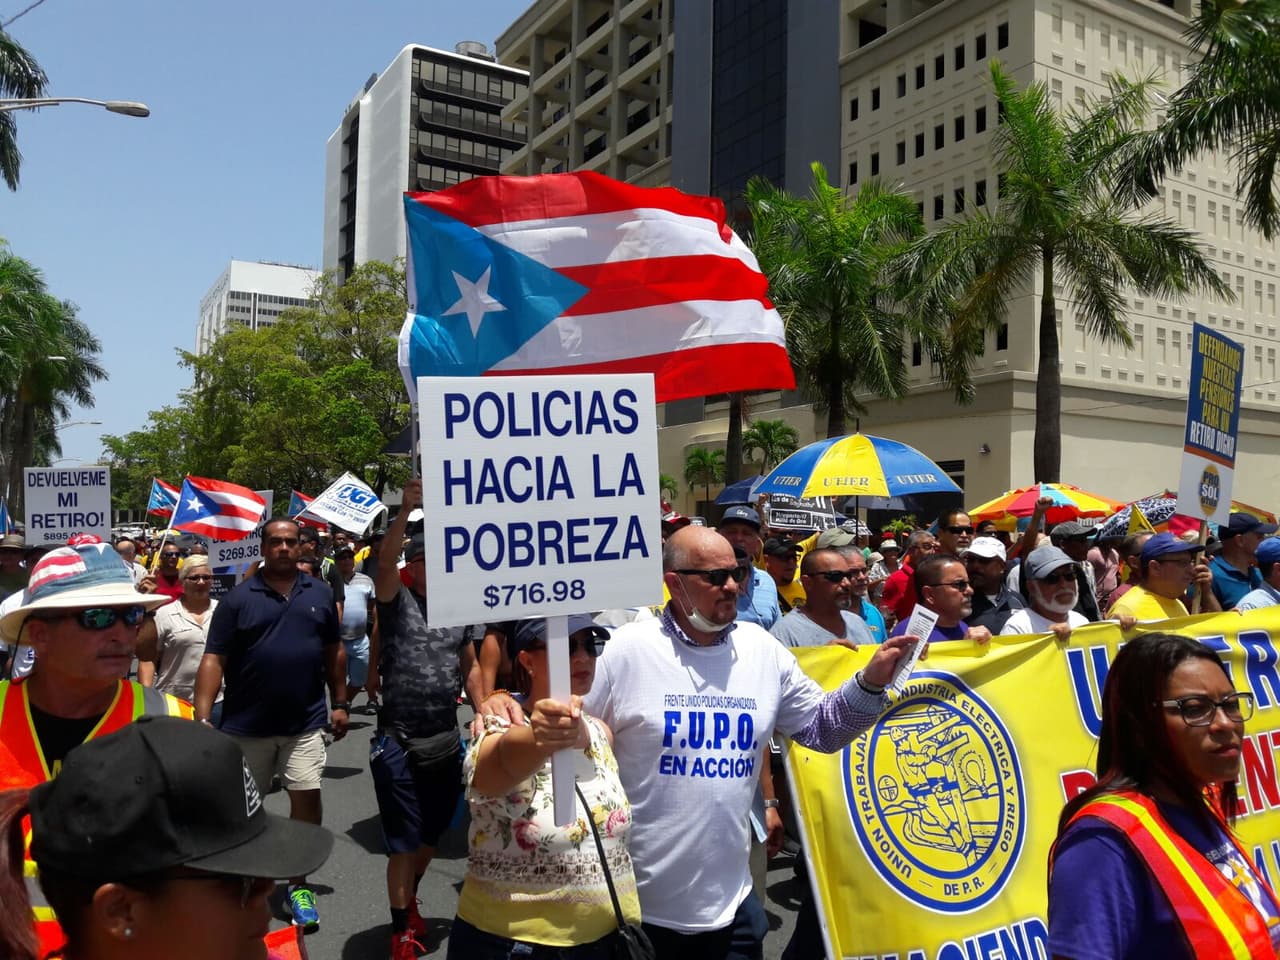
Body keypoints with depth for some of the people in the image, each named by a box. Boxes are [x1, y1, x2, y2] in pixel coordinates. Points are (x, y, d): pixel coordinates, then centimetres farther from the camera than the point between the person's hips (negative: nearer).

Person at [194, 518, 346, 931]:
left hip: (305, 721, 1)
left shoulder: (320, 593, 3)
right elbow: (214, 659, -8)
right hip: (247, 723, -1)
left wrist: (340, 703, 8)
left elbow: (333, 652, 11)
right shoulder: (239, 597, -5)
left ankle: (298, 884, 17)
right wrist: (203, 717, -16)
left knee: (307, 797, -1)